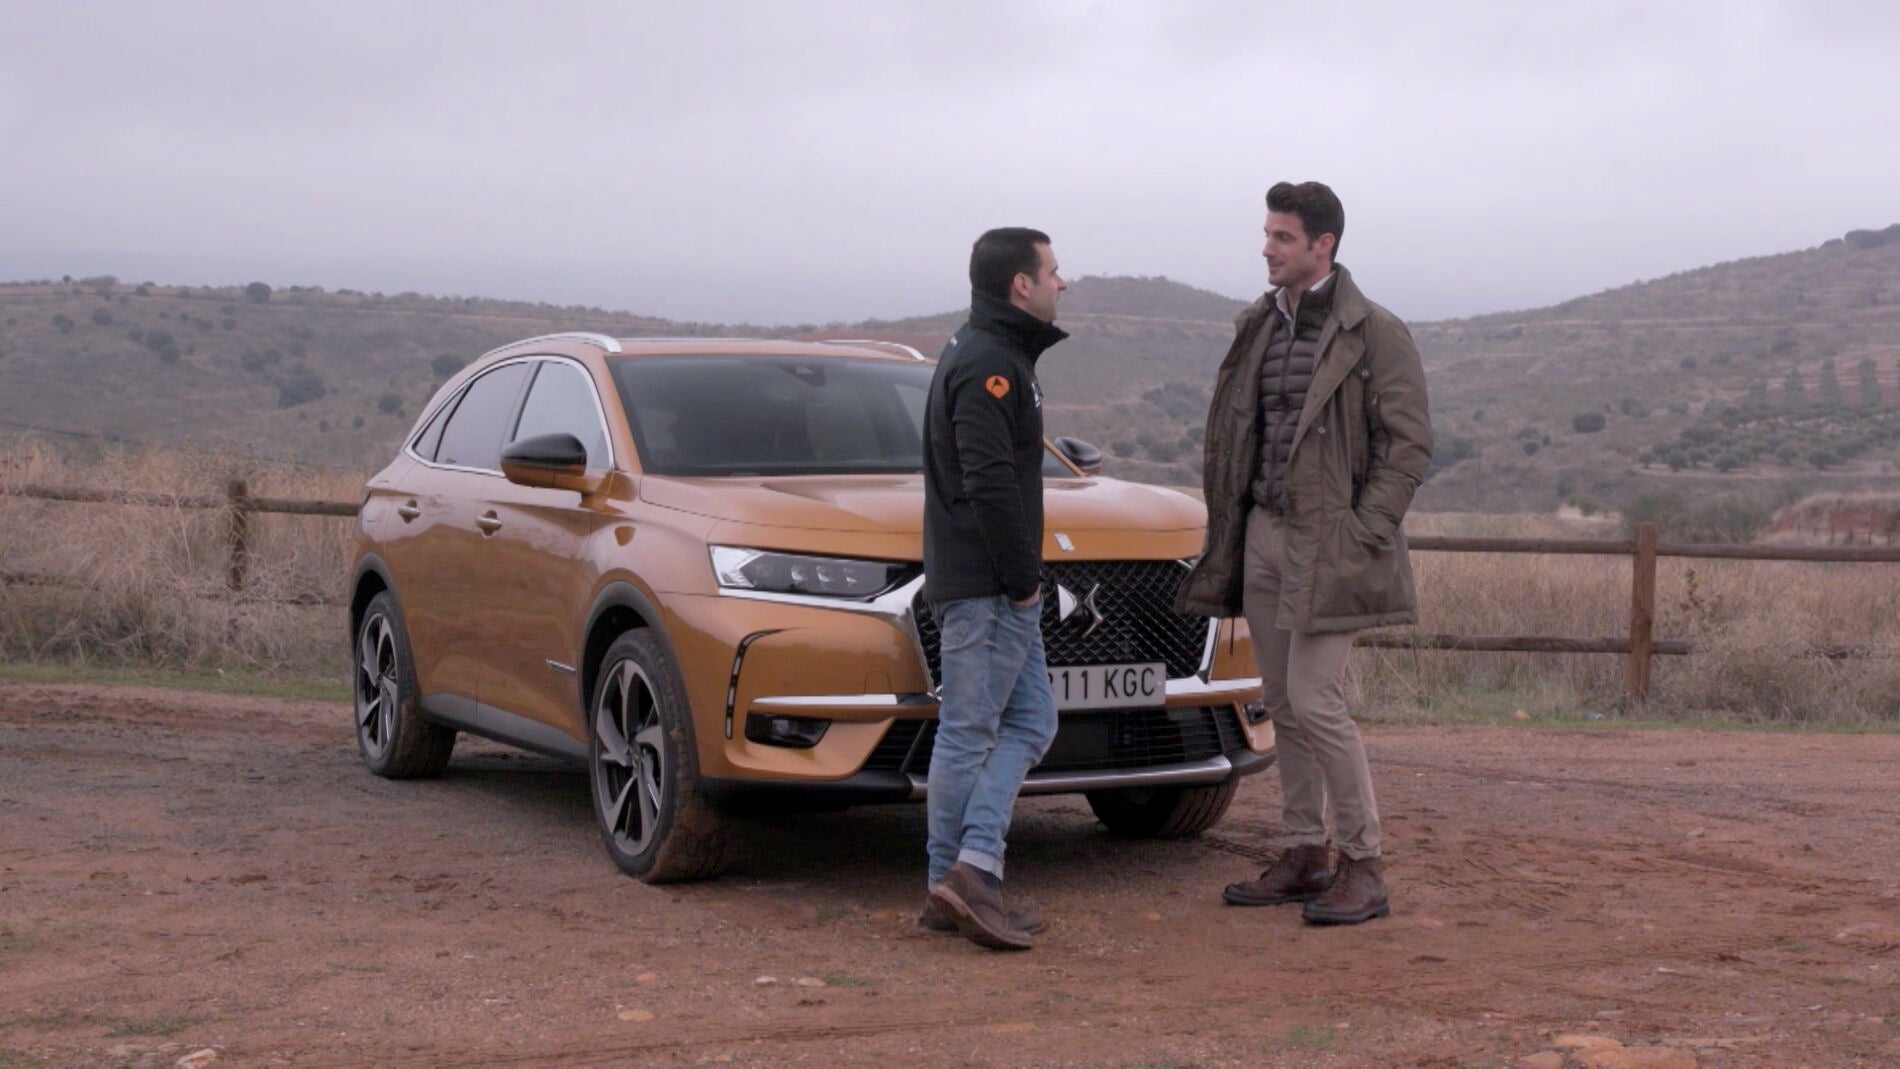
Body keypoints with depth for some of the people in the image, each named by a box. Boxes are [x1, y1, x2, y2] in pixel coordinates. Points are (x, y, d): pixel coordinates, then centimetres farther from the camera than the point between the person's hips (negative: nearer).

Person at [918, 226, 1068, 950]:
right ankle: (960, 879, 0)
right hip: (983, 584, -10)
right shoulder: (987, 363, -14)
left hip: (1001, 588, 10)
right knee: (969, 733, -5)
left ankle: (969, 875, 4)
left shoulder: (995, 354, 19)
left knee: (1029, 721, 8)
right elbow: (990, 482, -23)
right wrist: (1021, 578, -17)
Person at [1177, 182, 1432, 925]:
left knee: (1315, 703, -11)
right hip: (1262, 534, 7)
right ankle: (1302, 857, 19)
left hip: (1327, 544, -7)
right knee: (1283, 705, 10)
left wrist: (1361, 536, -15)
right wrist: (1227, 533, 10)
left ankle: (1363, 866, 0)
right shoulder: (1260, 328, 12)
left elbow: (1409, 445, -10)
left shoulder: (1374, 334, -8)